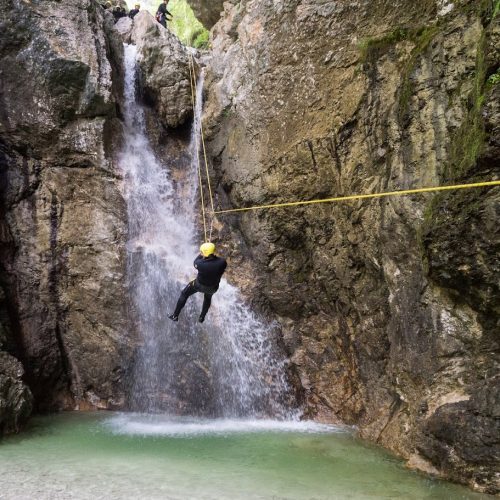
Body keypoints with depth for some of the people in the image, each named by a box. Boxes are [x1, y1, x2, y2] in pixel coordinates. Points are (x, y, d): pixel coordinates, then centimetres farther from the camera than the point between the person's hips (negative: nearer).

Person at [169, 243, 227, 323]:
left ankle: (175, 316, 34)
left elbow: (195, 263, -10)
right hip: (213, 287, 3)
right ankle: (202, 317, 53)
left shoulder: (201, 264, -35)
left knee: (184, 294, 24)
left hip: (199, 285, -3)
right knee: (208, 298, 37)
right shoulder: (222, 262, -32)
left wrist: (201, 255, 4)